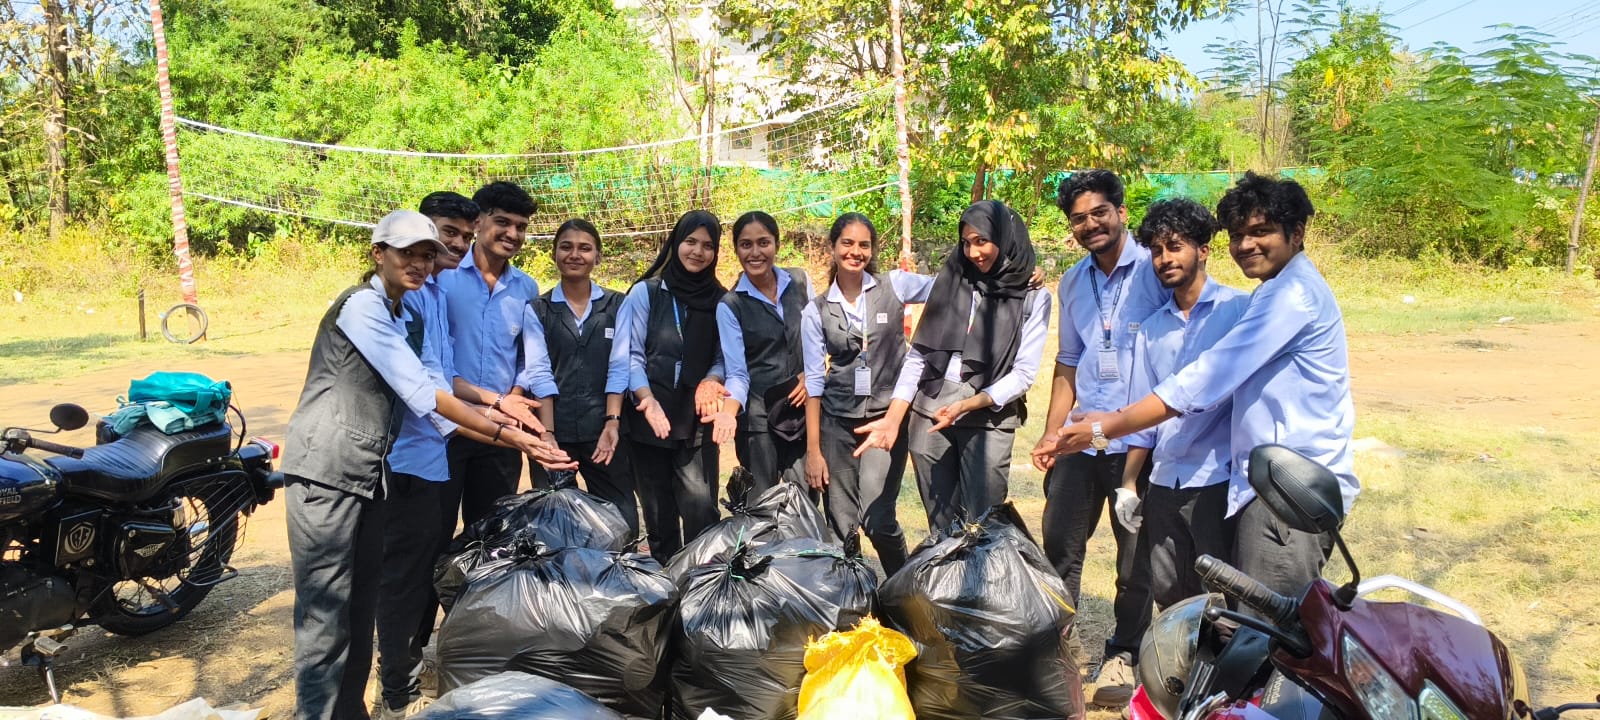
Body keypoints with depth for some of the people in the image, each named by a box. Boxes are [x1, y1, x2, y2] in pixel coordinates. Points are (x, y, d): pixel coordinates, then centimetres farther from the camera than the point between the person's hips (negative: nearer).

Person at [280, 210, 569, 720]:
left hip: (369, 472, 9)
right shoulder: (362, 305, -11)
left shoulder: (401, 320, 17)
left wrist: (512, 442, 2)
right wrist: (503, 432, -16)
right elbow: (420, 392, -17)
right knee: (325, 611, -5)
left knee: (362, 604, 14)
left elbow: (423, 402, 10)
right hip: (327, 469, -9)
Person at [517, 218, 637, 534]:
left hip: (603, 428, 0)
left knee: (622, 520, 0)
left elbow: (619, 367, 0)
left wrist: (612, 422, -12)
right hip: (555, 430, 0)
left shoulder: (617, 305, 7)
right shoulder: (537, 310, 5)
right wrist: (547, 433, -12)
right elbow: (539, 373, -3)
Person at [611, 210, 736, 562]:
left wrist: (711, 381, -15)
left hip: (698, 421, 1)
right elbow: (629, 355, -4)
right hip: (650, 419, 0)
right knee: (658, 514, 9)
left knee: (701, 509, -9)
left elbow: (724, 358, 7)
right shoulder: (645, 292, 0)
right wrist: (648, 399, -20)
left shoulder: (720, 300, 7)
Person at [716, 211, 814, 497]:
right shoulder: (730, 305, -5)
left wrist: (811, 373, -2)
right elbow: (737, 373, -11)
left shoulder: (799, 281, 4)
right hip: (758, 415, -3)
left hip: (804, 409, 3)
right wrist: (728, 412, -29)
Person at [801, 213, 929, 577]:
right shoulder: (816, 311, 3)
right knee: (842, 526, 4)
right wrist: (813, 450, 1)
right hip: (836, 424, 2)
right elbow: (814, 380, 3)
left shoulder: (894, 287, 1)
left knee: (877, 519, -13)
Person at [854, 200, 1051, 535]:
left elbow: (1023, 373, -6)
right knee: (940, 524, 10)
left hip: (989, 419, -2)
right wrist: (893, 419, -5)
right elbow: (918, 354, 4)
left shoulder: (1033, 297, -1)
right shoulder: (949, 279, 6)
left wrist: (966, 405, -20)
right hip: (928, 412, 3)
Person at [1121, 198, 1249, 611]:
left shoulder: (1238, 309, -3)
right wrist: (1128, 482, 11)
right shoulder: (1151, 328, 13)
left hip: (1218, 480, -5)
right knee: (1168, 595, 12)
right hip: (1164, 482, 5)